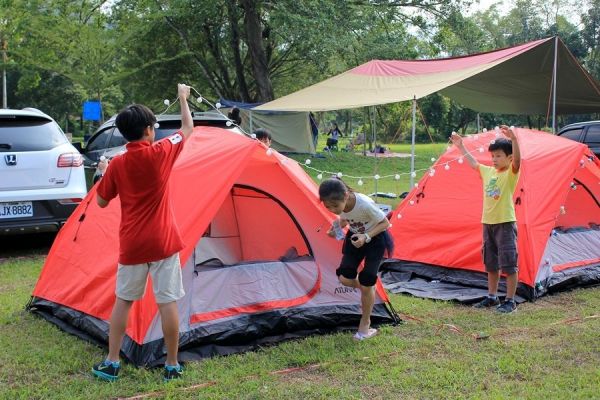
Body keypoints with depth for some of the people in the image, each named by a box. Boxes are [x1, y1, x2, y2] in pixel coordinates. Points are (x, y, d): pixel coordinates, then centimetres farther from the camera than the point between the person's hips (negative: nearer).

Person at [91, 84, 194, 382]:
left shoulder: (116, 164, -3)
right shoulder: (161, 153, -7)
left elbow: (101, 202, 8)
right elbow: (188, 129, 11)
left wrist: (104, 176, 21)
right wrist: (183, 98, 25)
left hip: (131, 245, 2)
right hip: (163, 243, -2)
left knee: (123, 301, 14)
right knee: (167, 302, 3)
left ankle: (111, 364, 18)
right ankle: (172, 366, 9)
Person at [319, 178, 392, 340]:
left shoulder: (365, 204, -38)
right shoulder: (339, 205, -21)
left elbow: (385, 223, -23)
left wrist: (366, 237, -35)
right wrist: (336, 228, -19)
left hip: (375, 239, -5)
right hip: (355, 237, 5)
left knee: (366, 282, -7)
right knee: (345, 278, -8)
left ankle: (365, 324, 12)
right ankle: (368, 287, 25)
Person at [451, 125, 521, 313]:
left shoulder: (511, 173, -9)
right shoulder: (488, 171, 11)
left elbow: (517, 159, -30)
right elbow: (474, 164, 29)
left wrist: (514, 139, -45)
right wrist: (461, 147, 33)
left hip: (505, 224, -7)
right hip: (488, 223, 7)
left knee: (509, 265, -5)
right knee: (491, 264, 15)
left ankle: (510, 301, 2)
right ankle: (492, 297, 26)